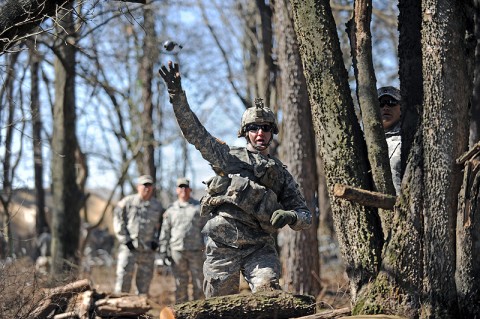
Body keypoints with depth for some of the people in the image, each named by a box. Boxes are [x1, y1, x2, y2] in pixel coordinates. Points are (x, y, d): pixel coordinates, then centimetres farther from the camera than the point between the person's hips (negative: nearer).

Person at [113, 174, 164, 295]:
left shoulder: (157, 206, 11)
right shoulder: (127, 202, 0)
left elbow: (161, 225, 18)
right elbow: (118, 220, 0)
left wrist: (156, 241, 5)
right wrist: (125, 239, -7)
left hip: (148, 249, 3)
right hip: (129, 247, -3)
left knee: (145, 280, 6)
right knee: (124, 276, -8)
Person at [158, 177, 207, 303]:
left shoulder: (199, 207, 6)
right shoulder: (171, 210, 12)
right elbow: (165, 231, 14)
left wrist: (208, 249, -2)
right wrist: (163, 251, 8)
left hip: (196, 250, -2)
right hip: (177, 250, 2)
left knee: (198, 281, -2)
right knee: (180, 283, 6)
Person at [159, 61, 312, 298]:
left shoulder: (281, 174, 17)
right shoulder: (229, 157, 12)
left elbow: (305, 216, 15)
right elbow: (195, 132, 3)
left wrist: (290, 216, -9)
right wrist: (177, 95, -7)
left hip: (259, 247, 1)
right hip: (223, 245, -1)